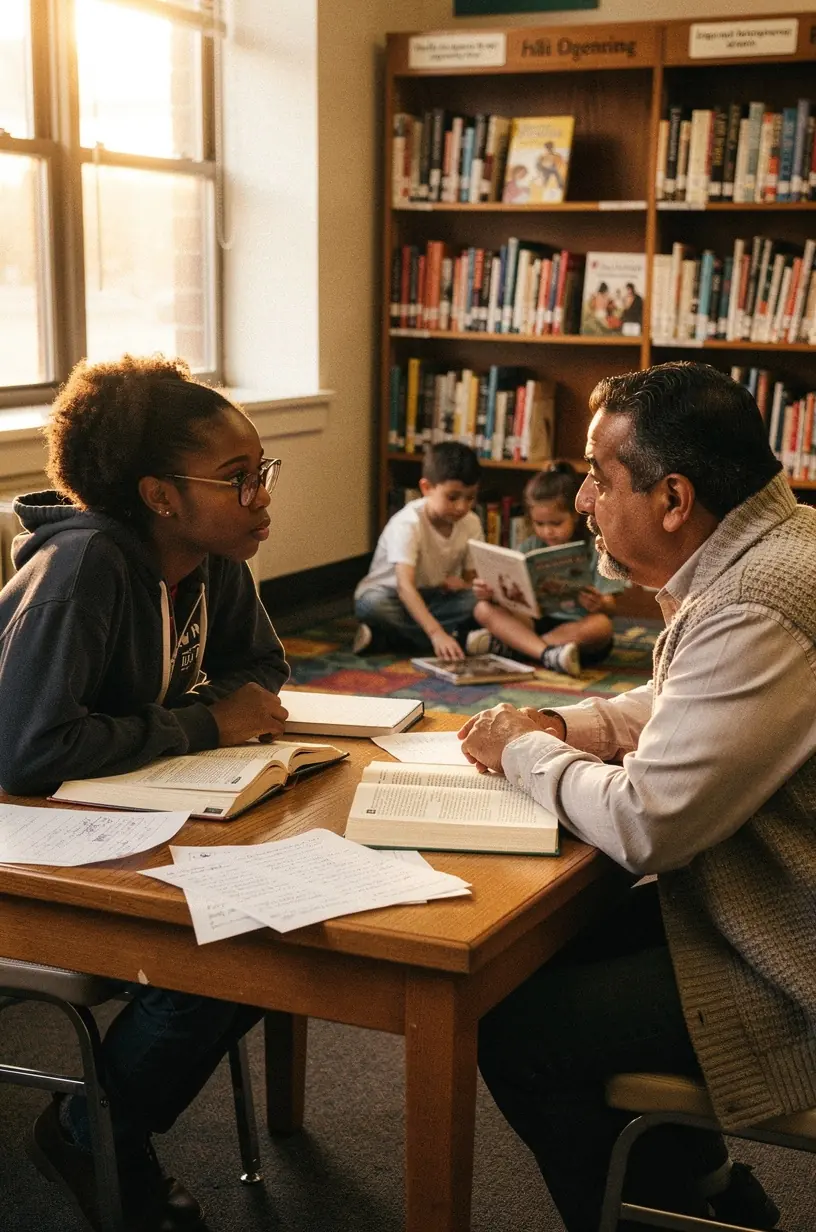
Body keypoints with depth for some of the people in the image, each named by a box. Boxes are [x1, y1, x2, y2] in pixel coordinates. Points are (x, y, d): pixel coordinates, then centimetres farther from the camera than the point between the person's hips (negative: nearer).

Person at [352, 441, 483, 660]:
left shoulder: (471, 524, -8)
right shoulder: (408, 524, -26)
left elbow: (472, 576, 3)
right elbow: (405, 586, -38)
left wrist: (462, 583, -25)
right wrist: (436, 633, -52)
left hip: (435, 599, 5)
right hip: (393, 597, -5)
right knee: (372, 604, -39)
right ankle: (460, 639, -28)